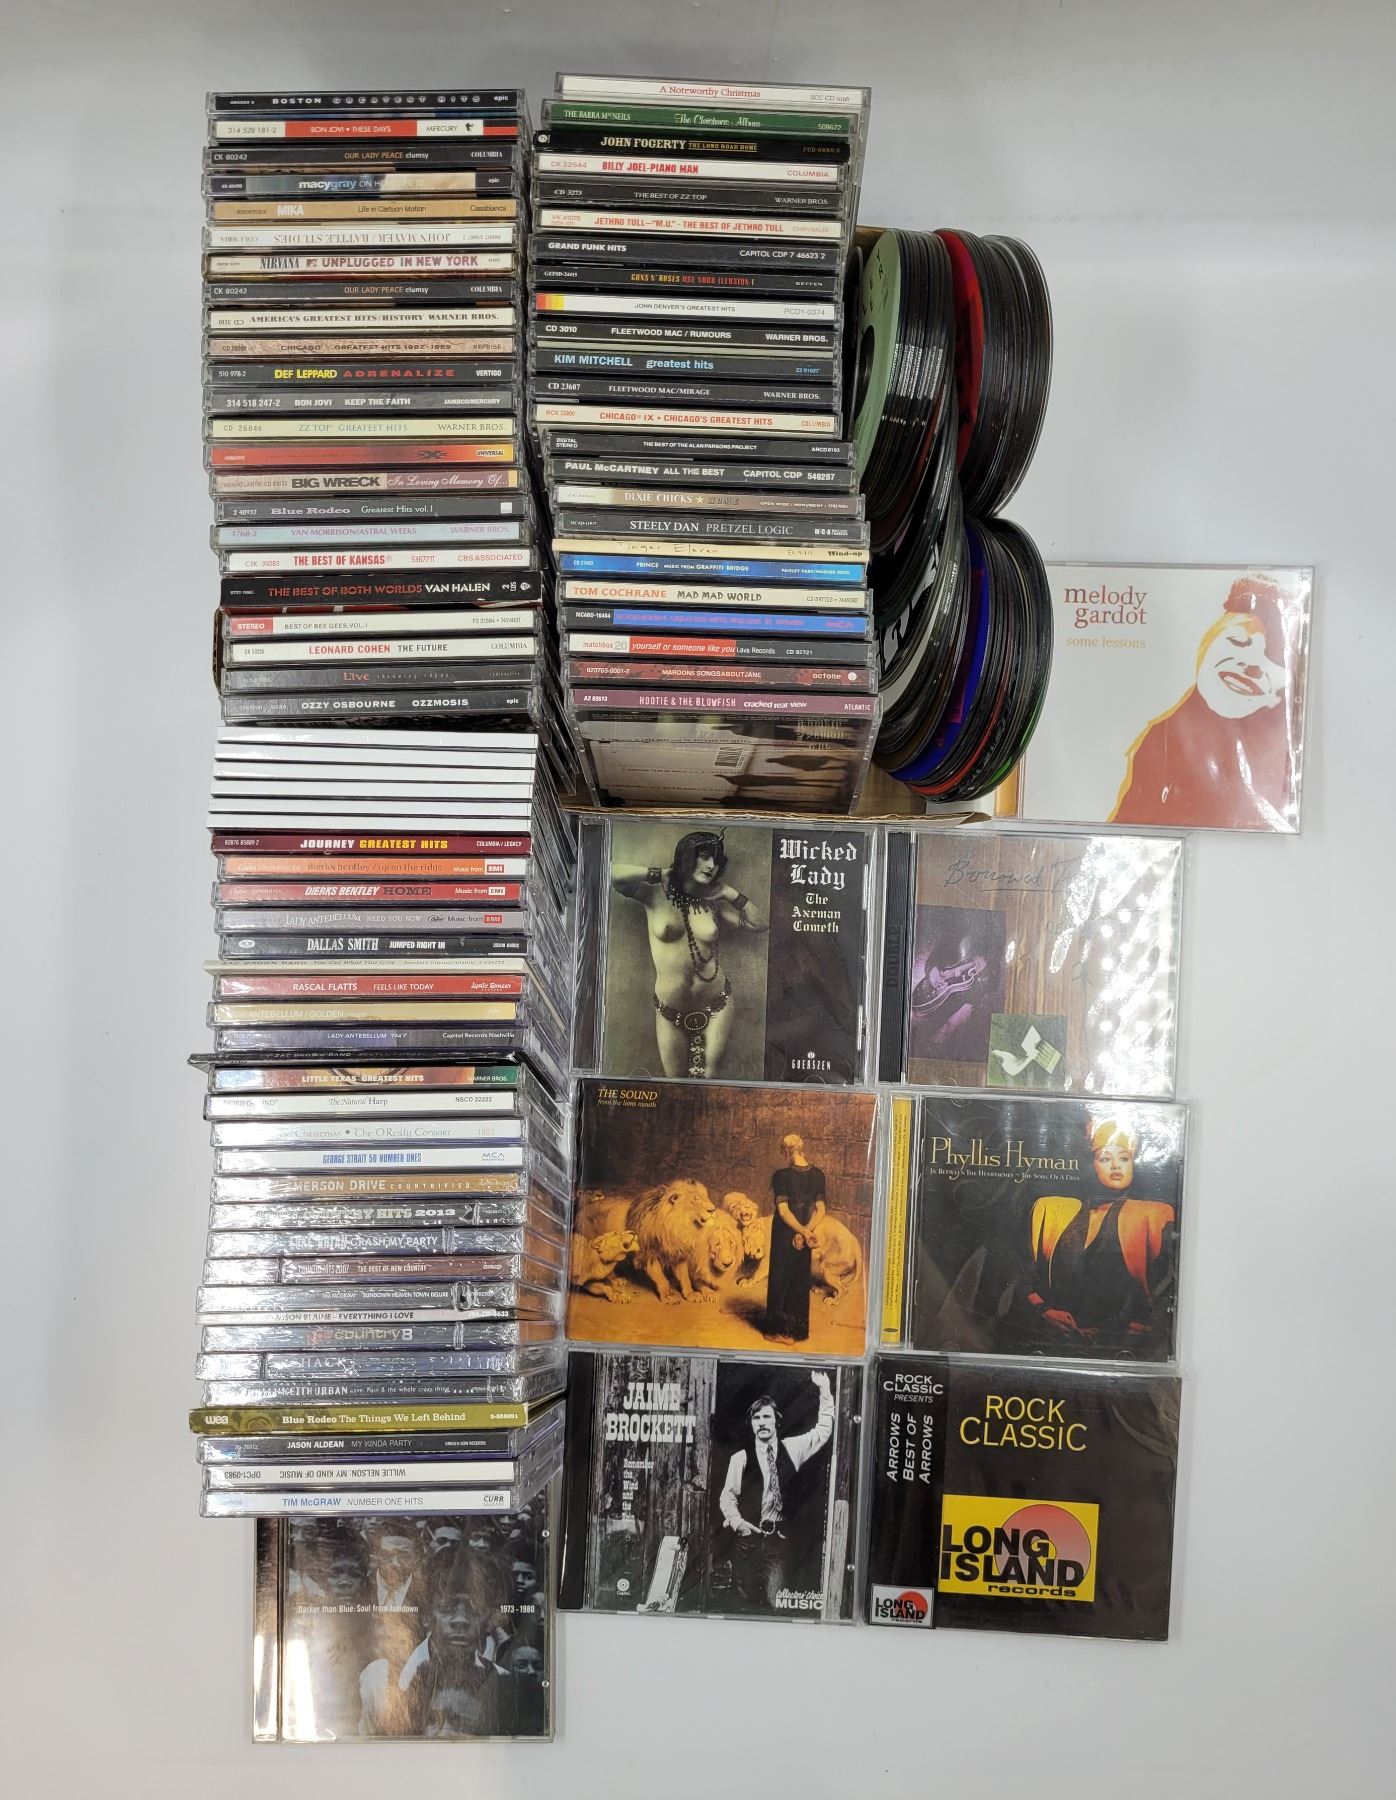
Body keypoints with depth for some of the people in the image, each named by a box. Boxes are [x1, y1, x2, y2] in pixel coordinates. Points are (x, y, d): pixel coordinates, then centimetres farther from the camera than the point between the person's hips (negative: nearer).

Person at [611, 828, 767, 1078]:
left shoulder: (713, 903, -1)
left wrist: (732, 895, -4)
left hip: (716, 1004, 1)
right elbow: (614, 876, -24)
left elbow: (760, 925, 4)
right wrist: (660, 875, -15)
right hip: (671, 1009, -1)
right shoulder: (656, 894, -8)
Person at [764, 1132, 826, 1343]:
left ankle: (780, 1330, 11)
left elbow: (783, 1211, -18)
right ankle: (798, 1330, 19)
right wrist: (805, 1231, -8)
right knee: (800, 1280, 13)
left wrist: (803, 1232, -13)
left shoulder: (782, 1176, -16)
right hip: (804, 1233, 4)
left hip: (784, 1233, -4)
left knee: (781, 1278, 7)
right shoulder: (817, 1175, -1)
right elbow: (820, 1210, -2)